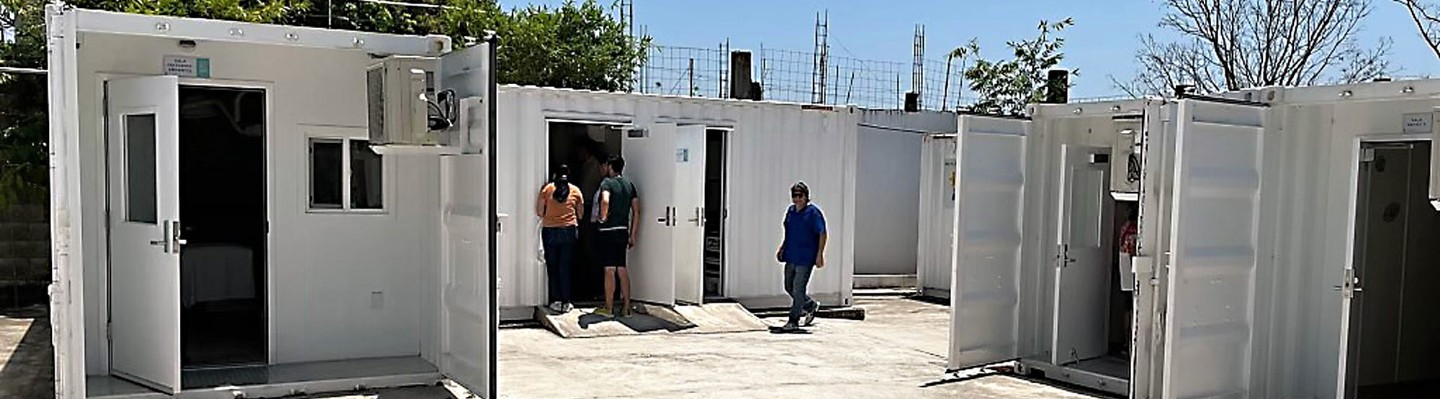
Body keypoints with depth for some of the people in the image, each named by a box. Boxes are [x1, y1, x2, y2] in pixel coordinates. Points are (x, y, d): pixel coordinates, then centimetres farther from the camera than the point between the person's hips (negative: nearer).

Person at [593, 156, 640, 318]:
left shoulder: (607, 182, -8)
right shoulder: (629, 185, 12)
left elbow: (605, 200, -30)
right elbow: (636, 211, 11)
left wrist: (602, 217, -12)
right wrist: (632, 236, 14)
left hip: (608, 231, -6)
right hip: (623, 231, 6)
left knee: (609, 270, -3)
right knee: (622, 269, 10)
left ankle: (608, 308, 3)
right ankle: (626, 308, 11)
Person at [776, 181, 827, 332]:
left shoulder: (813, 212, -11)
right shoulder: (791, 211, 9)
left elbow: (823, 234, -12)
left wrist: (820, 254, -16)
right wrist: (782, 248, 15)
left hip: (805, 258, -8)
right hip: (791, 256, 8)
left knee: (798, 289, -5)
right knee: (789, 287, 15)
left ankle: (793, 321, 3)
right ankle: (811, 306, 37)